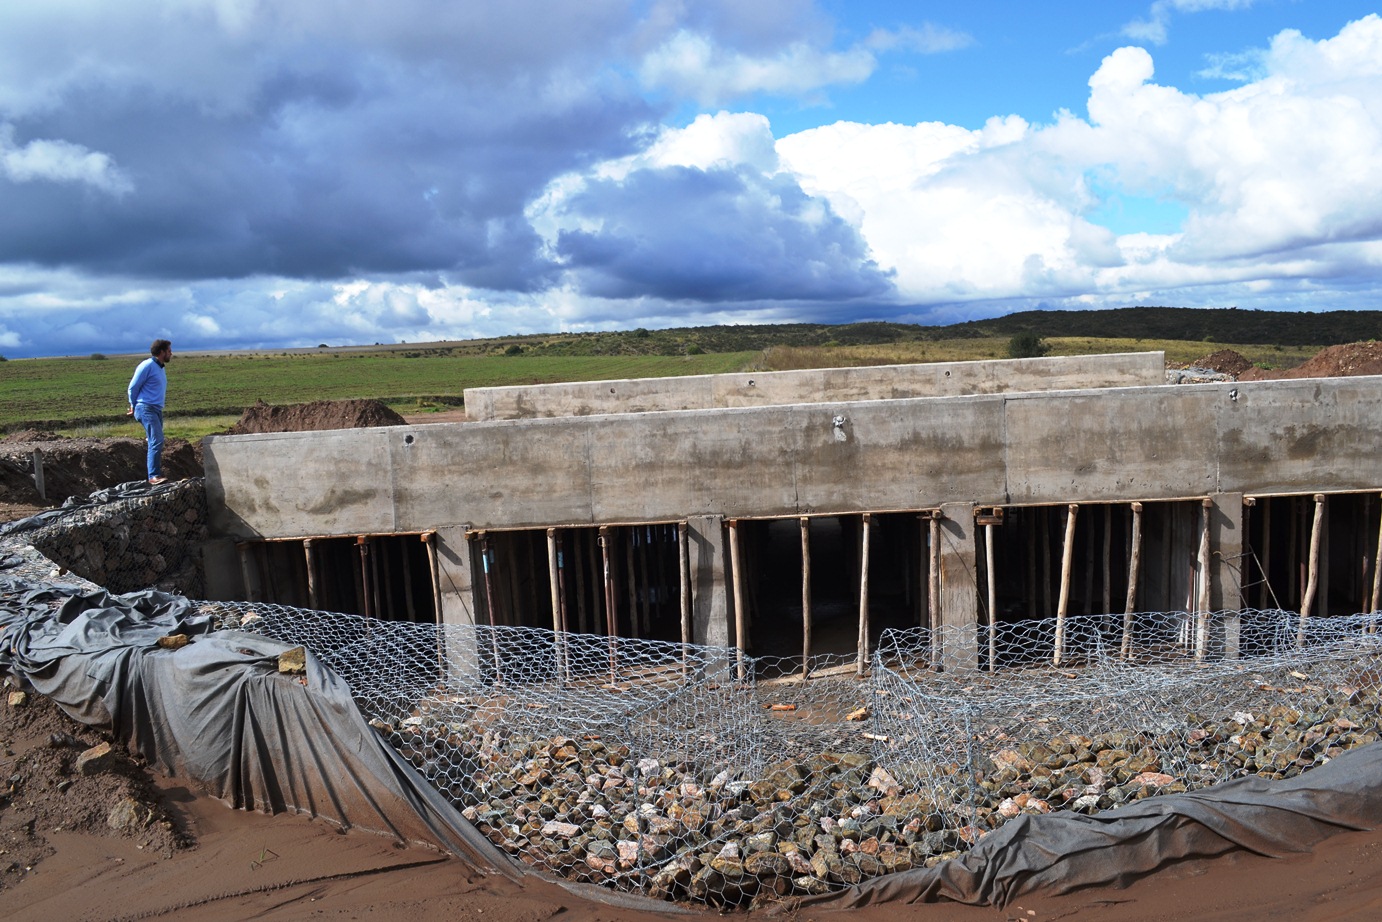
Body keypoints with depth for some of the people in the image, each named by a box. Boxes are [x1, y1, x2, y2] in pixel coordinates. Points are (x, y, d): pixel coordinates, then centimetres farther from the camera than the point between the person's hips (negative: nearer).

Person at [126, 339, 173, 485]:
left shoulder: (160, 368, 18)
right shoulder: (147, 366, -10)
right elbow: (133, 388, -6)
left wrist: (135, 408, 23)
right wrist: (134, 407, 6)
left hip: (156, 410, 9)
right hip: (146, 408, -9)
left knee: (155, 441, 10)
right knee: (157, 440, -19)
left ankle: (155, 474, 16)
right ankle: (154, 476, -23)